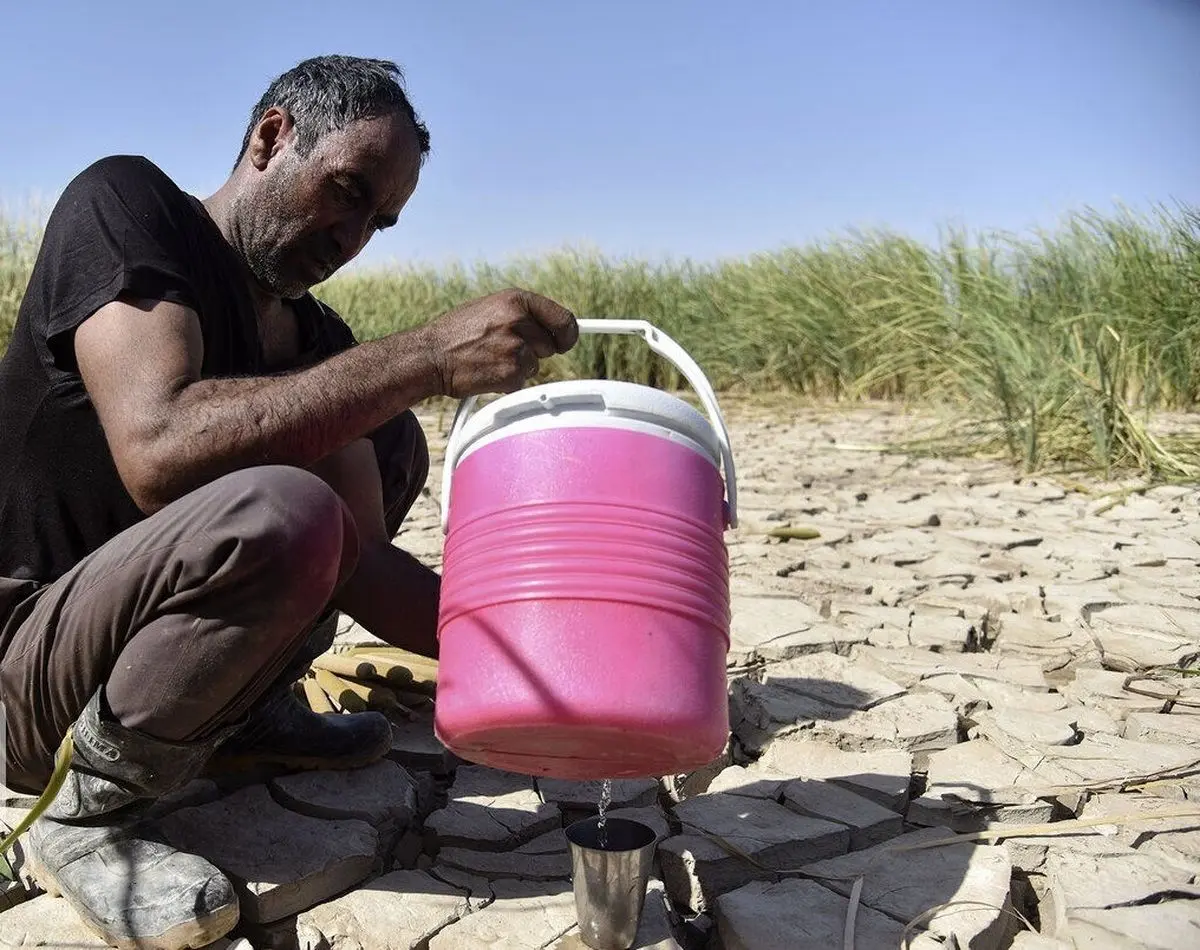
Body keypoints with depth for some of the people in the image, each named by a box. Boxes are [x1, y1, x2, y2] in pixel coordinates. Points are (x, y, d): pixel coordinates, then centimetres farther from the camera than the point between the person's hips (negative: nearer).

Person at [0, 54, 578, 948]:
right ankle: (87, 811, -13)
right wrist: (427, 356, -35)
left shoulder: (316, 339, 3)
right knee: (278, 513, -35)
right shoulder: (124, 202, -15)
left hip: (122, 638, 7)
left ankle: (249, 710, 6)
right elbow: (156, 449, -33)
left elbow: (364, 565, -5)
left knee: (391, 439, 8)